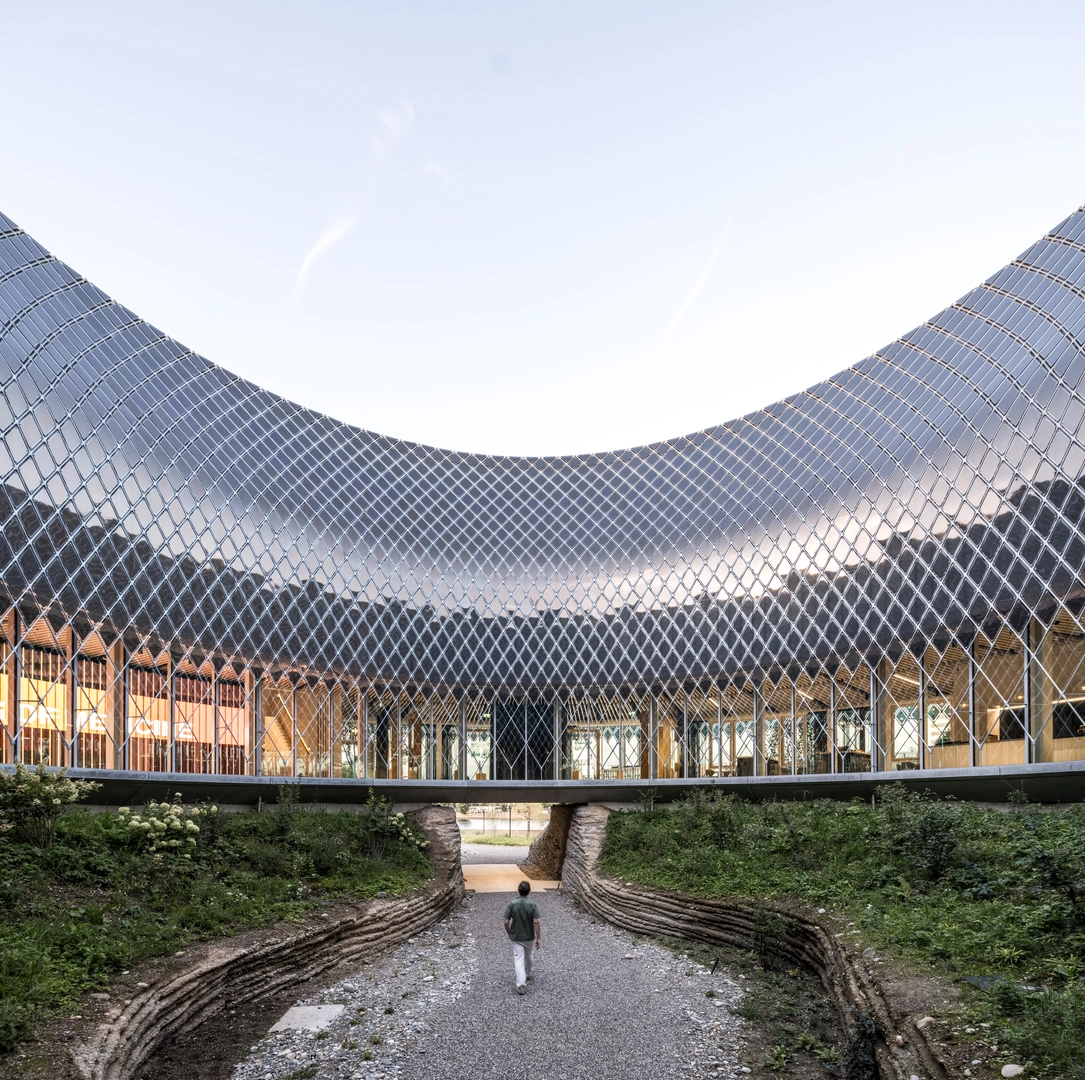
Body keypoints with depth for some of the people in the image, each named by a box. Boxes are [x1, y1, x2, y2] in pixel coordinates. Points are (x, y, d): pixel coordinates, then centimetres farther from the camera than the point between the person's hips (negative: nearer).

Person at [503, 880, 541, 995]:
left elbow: (506, 922, -11)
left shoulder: (512, 904, -13)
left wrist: (509, 934, 7)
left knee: (518, 959, -3)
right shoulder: (532, 904, -13)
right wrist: (538, 938, -9)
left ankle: (521, 984, -17)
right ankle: (527, 974, 47)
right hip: (529, 937, 2)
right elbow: (536, 922, -17)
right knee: (528, 956, 25)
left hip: (516, 937, -2)